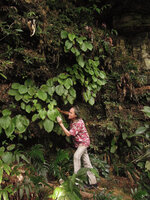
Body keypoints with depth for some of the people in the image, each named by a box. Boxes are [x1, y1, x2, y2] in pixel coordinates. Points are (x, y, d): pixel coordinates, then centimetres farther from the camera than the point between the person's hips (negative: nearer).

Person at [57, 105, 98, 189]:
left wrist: (61, 123, -28)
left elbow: (68, 134, -27)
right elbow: (68, 114, 20)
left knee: (76, 156, -29)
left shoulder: (79, 123, -29)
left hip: (83, 142, -8)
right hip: (79, 143, 8)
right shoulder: (73, 119, -4)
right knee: (86, 162, 9)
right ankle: (93, 182, 14)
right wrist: (61, 111, 6)